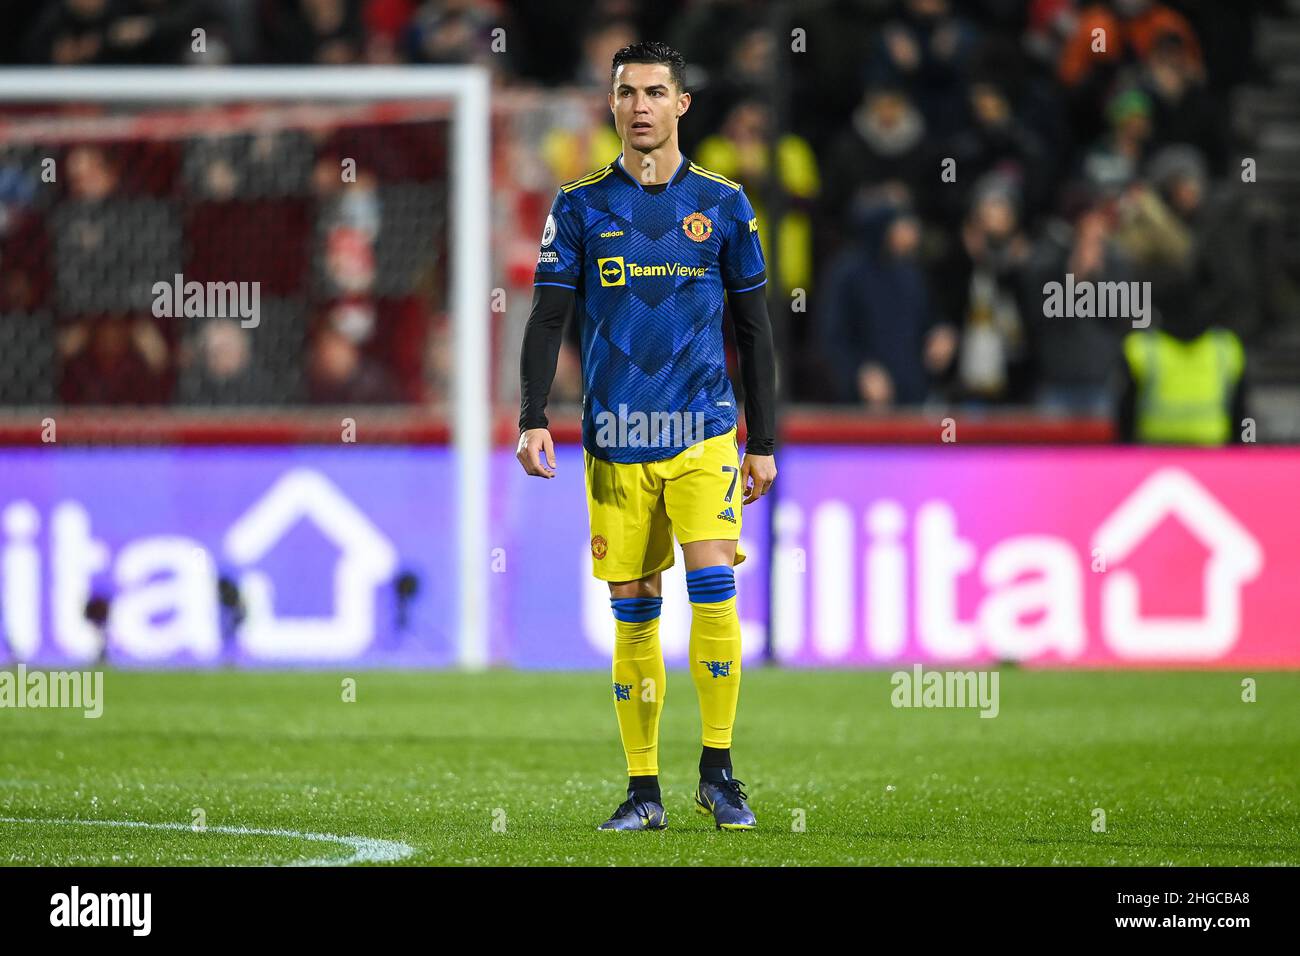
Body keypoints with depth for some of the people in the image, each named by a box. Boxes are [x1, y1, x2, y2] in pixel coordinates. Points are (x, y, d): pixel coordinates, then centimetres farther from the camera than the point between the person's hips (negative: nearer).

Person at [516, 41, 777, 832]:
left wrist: (764, 442, 7)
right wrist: (533, 420, -11)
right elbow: (548, 318, 3)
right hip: (616, 442, 1)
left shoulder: (722, 204, 6)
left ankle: (718, 771, -5)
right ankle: (644, 790, 9)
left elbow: (754, 329, 10)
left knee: (713, 582, -16)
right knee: (633, 612, 2)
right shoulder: (581, 207, 5)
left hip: (703, 436, -1)